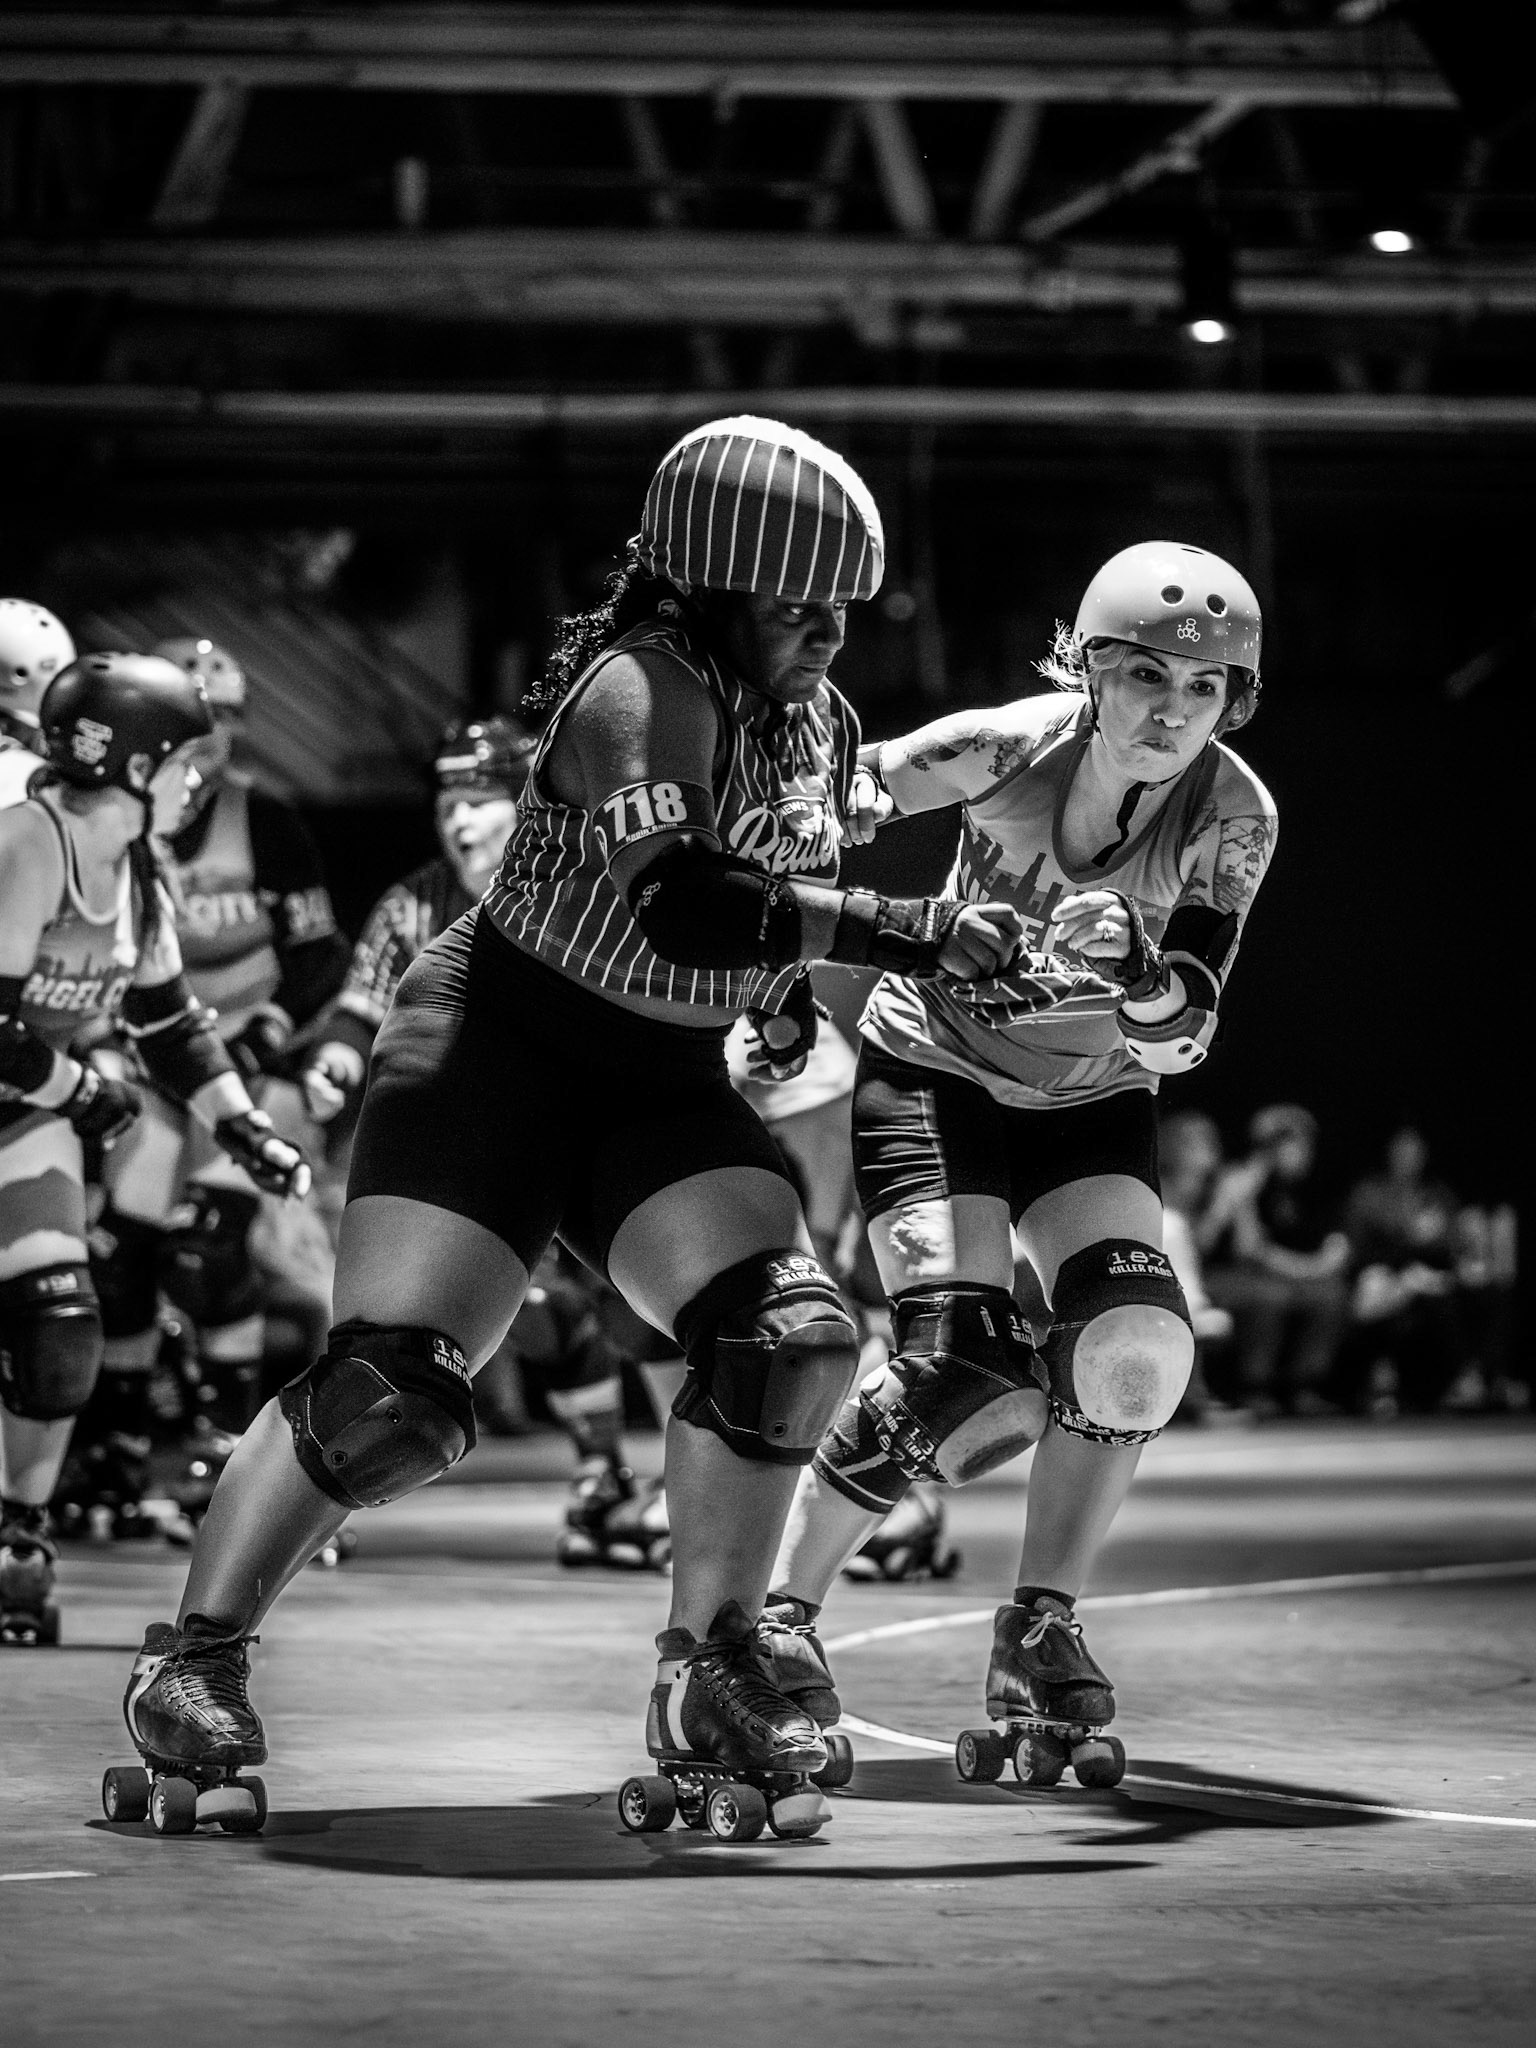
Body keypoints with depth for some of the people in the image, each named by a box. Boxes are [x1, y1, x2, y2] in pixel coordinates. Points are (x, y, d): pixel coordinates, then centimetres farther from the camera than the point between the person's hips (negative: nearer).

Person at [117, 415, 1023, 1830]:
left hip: (665, 1087, 7)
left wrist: (788, 987, 5)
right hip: (500, 1043, -7)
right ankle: (194, 1653, 3)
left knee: (792, 1341, -14)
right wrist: (909, 934, -36)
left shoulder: (818, 727, 6)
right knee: (390, 1391, -14)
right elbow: (675, 907, -35)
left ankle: (709, 1677, -1)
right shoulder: (640, 689, -20)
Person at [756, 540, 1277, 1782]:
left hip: (1091, 1105, 3)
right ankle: (779, 1613, -2)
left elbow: (1181, 1041, -21)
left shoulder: (1231, 820, -17)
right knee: (966, 1375, -20)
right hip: (936, 1075, -3)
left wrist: (1132, 964, -41)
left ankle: (1043, 1630, -2)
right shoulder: (1008, 750, -23)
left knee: (1136, 1345, -21)